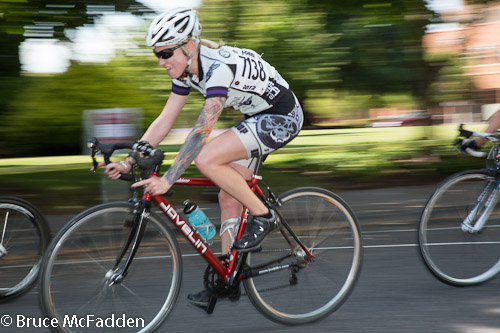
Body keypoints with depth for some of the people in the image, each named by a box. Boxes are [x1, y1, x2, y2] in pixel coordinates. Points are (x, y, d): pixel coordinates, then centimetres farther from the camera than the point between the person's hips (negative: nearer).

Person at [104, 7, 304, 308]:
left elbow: (202, 130, -36)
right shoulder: (187, 70, -3)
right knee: (229, 197, 5)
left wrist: (168, 180, -38)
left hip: (282, 117, -9)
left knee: (206, 159, -24)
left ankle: (264, 216, -9)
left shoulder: (219, 66, -30)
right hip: (257, 117, 9)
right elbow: (164, 122, 1)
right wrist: (128, 162, -8)